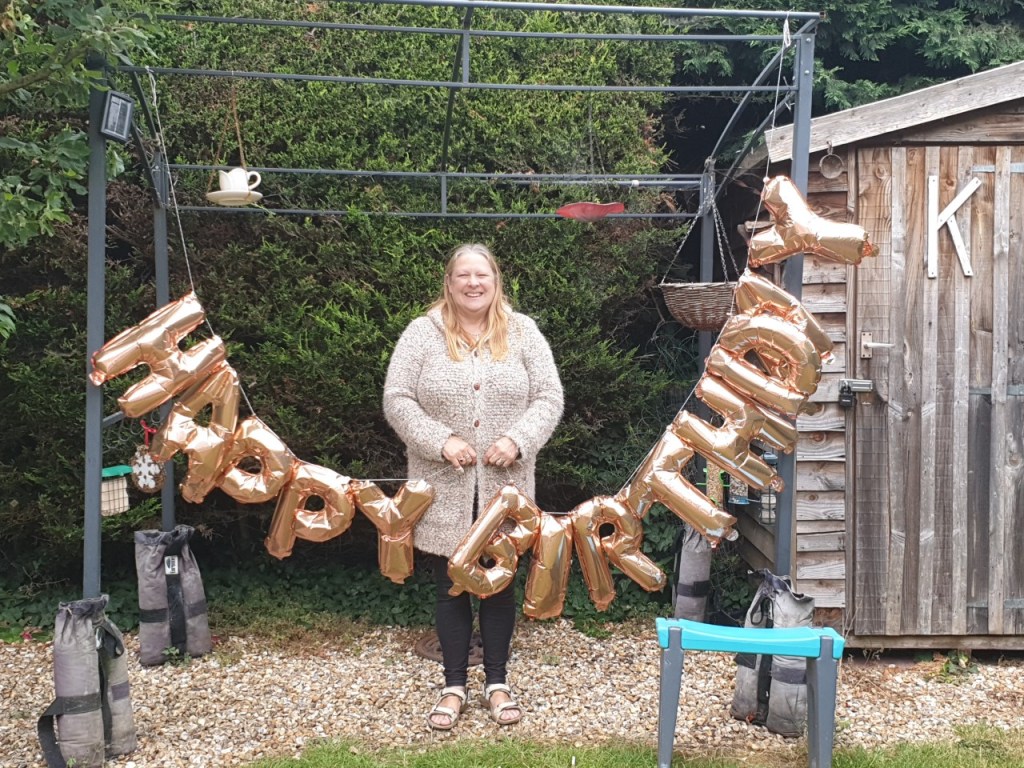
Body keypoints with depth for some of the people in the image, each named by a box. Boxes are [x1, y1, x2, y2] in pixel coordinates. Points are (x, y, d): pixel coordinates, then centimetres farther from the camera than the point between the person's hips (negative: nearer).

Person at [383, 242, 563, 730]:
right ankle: (454, 686, 22)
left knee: (500, 582, 11)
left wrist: (517, 440, -16)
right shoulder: (423, 333, -2)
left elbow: (548, 398, 0)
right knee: (451, 586, 8)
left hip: (504, 486, 1)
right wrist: (441, 441, -18)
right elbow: (397, 399, -6)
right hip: (444, 488, -1)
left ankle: (496, 682, 26)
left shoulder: (522, 332, 3)